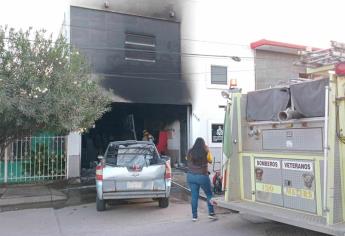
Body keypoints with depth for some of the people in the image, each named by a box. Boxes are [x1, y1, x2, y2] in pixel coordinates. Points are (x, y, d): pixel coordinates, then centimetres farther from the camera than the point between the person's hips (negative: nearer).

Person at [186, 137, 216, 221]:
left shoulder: (190, 152, -2)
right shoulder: (206, 152, -8)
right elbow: (210, 161, 9)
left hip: (191, 176, 3)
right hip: (202, 176, -2)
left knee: (194, 196, 8)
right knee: (209, 195, 15)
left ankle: (194, 216, 10)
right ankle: (211, 213, 15)